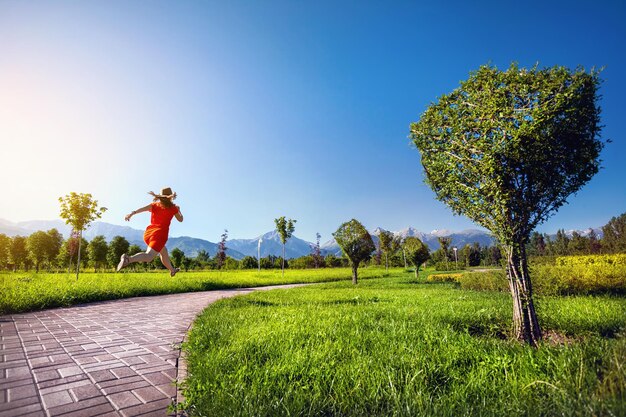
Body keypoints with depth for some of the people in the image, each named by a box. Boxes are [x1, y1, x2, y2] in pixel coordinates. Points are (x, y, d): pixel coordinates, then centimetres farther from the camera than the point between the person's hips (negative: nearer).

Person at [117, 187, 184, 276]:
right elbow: (180, 219, 15)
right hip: (160, 234, -7)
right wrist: (178, 210, 32)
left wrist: (132, 213, -22)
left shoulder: (154, 205, 12)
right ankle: (128, 259, -45)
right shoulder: (173, 207, 4)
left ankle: (172, 270, 42)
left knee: (163, 251, 27)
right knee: (148, 256, -18)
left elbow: (143, 208, -8)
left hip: (149, 233, 7)